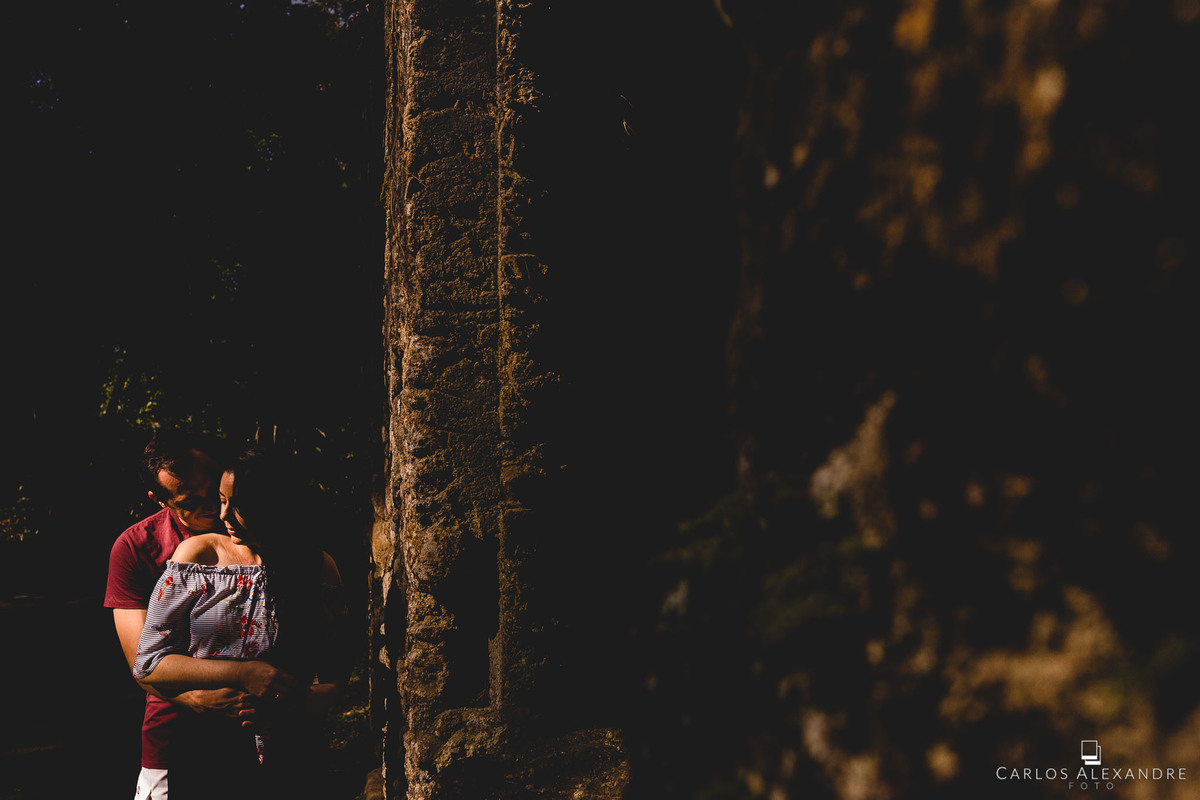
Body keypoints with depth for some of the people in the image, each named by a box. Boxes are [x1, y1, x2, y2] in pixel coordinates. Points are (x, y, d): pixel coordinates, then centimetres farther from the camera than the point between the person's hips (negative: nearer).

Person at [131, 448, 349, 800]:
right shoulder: (198, 553, -4)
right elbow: (147, 664, -7)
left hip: (285, 757, 0)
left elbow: (337, 676, 1)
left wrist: (290, 709, -21)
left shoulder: (318, 567, -2)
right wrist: (246, 673, -18)